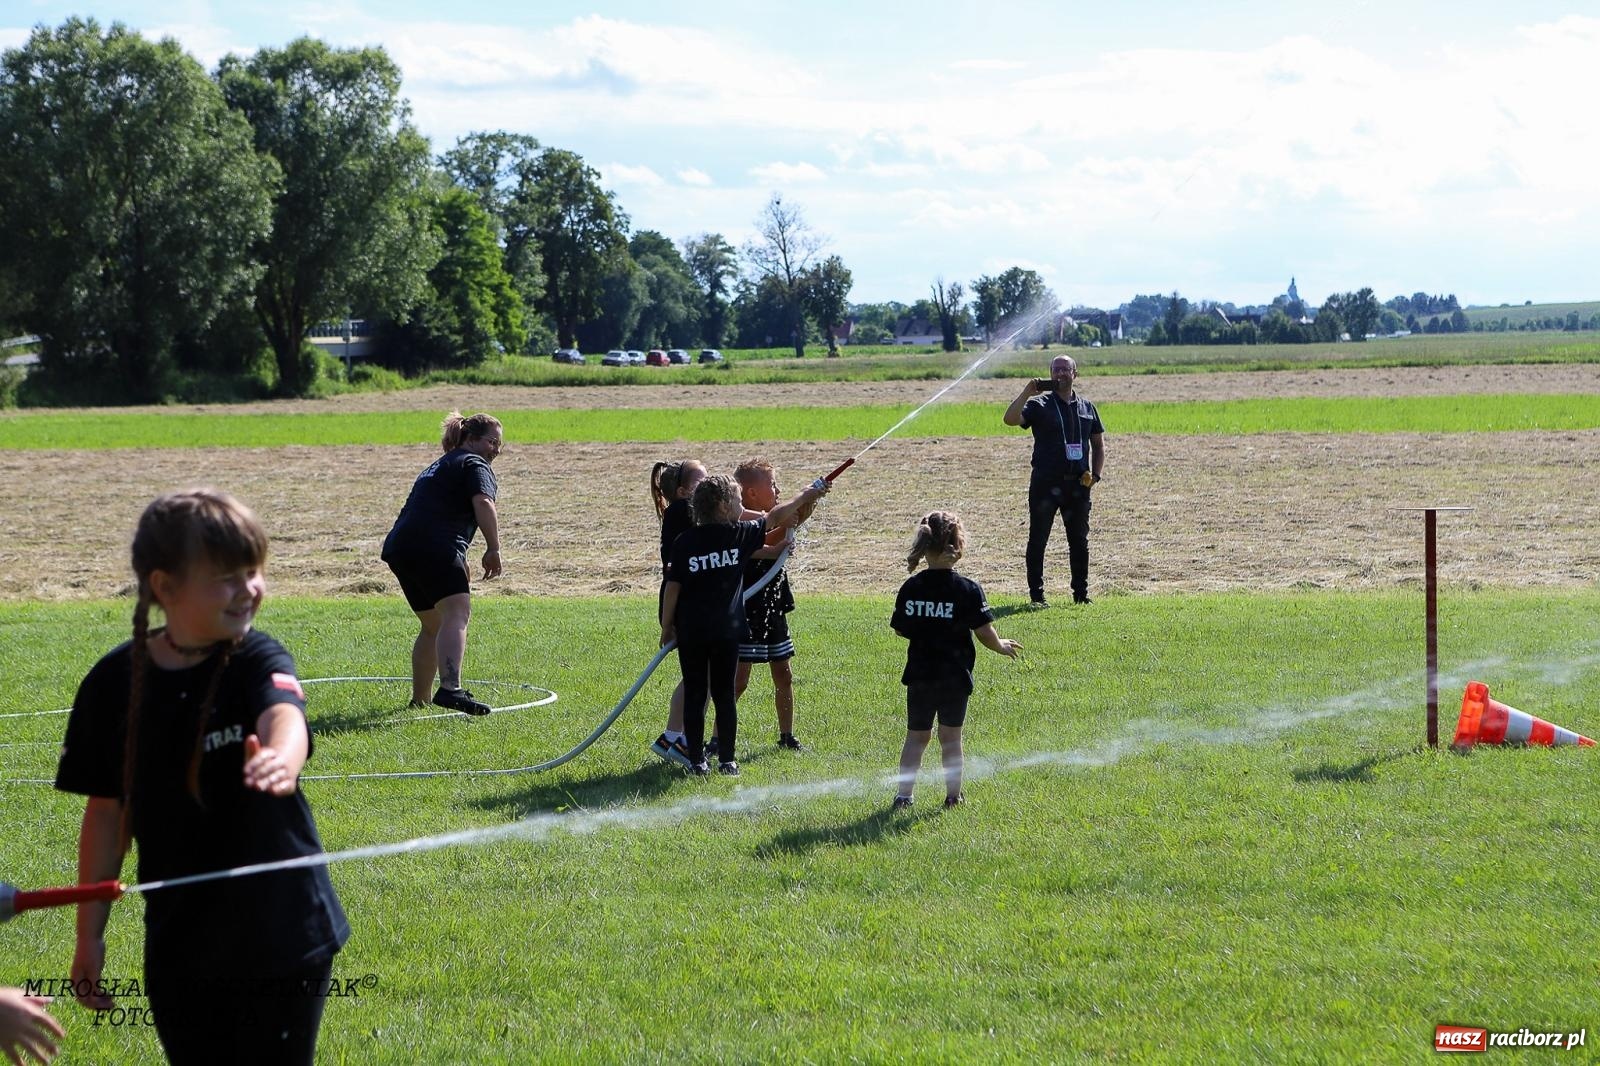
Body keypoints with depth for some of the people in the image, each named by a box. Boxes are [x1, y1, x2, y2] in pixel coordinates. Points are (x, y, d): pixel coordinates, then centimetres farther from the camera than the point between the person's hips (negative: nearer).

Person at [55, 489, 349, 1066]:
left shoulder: (260, 660, -11)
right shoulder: (115, 682, -4)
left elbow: (284, 716, -35)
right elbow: (106, 811, 6)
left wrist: (281, 760, -59)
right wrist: (90, 934, 8)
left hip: (280, 937, -2)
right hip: (177, 948, 3)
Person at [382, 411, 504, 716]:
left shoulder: (439, 466, 34)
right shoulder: (474, 464, 5)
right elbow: (483, 504, -13)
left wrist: (459, 562, 43)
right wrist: (493, 549, -12)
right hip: (434, 548, -10)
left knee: (434, 626, 22)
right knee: (457, 613, -22)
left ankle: (419, 699, 27)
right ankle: (450, 688, -43)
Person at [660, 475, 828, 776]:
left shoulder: (684, 542, -5)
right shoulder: (739, 535, -3)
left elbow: (673, 587, -5)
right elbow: (775, 517, 12)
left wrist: (666, 627, 5)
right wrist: (806, 496, 27)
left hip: (690, 631, 0)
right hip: (727, 630, 0)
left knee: (694, 695, 6)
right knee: (725, 694, 8)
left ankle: (697, 761, 6)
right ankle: (727, 760, 9)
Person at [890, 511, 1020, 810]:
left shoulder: (910, 588, -4)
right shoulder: (967, 589, -13)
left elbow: (900, 629, 4)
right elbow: (984, 632, -13)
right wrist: (1001, 646, 8)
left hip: (919, 674, 2)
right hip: (954, 676, -2)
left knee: (916, 735, 12)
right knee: (950, 736, 11)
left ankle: (903, 794, 5)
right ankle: (953, 794, 17)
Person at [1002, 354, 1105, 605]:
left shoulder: (1086, 407, 12)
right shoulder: (1039, 405, -1)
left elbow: (1098, 444, 20)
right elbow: (1011, 419, -18)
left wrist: (1095, 474, 6)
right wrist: (1027, 391, -21)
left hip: (1078, 484, 3)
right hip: (1045, 483, -3)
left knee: (1079, 541, 9)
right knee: (1037, 540, -1)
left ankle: (1081, 593, 18)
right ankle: (1036, 594, 4)